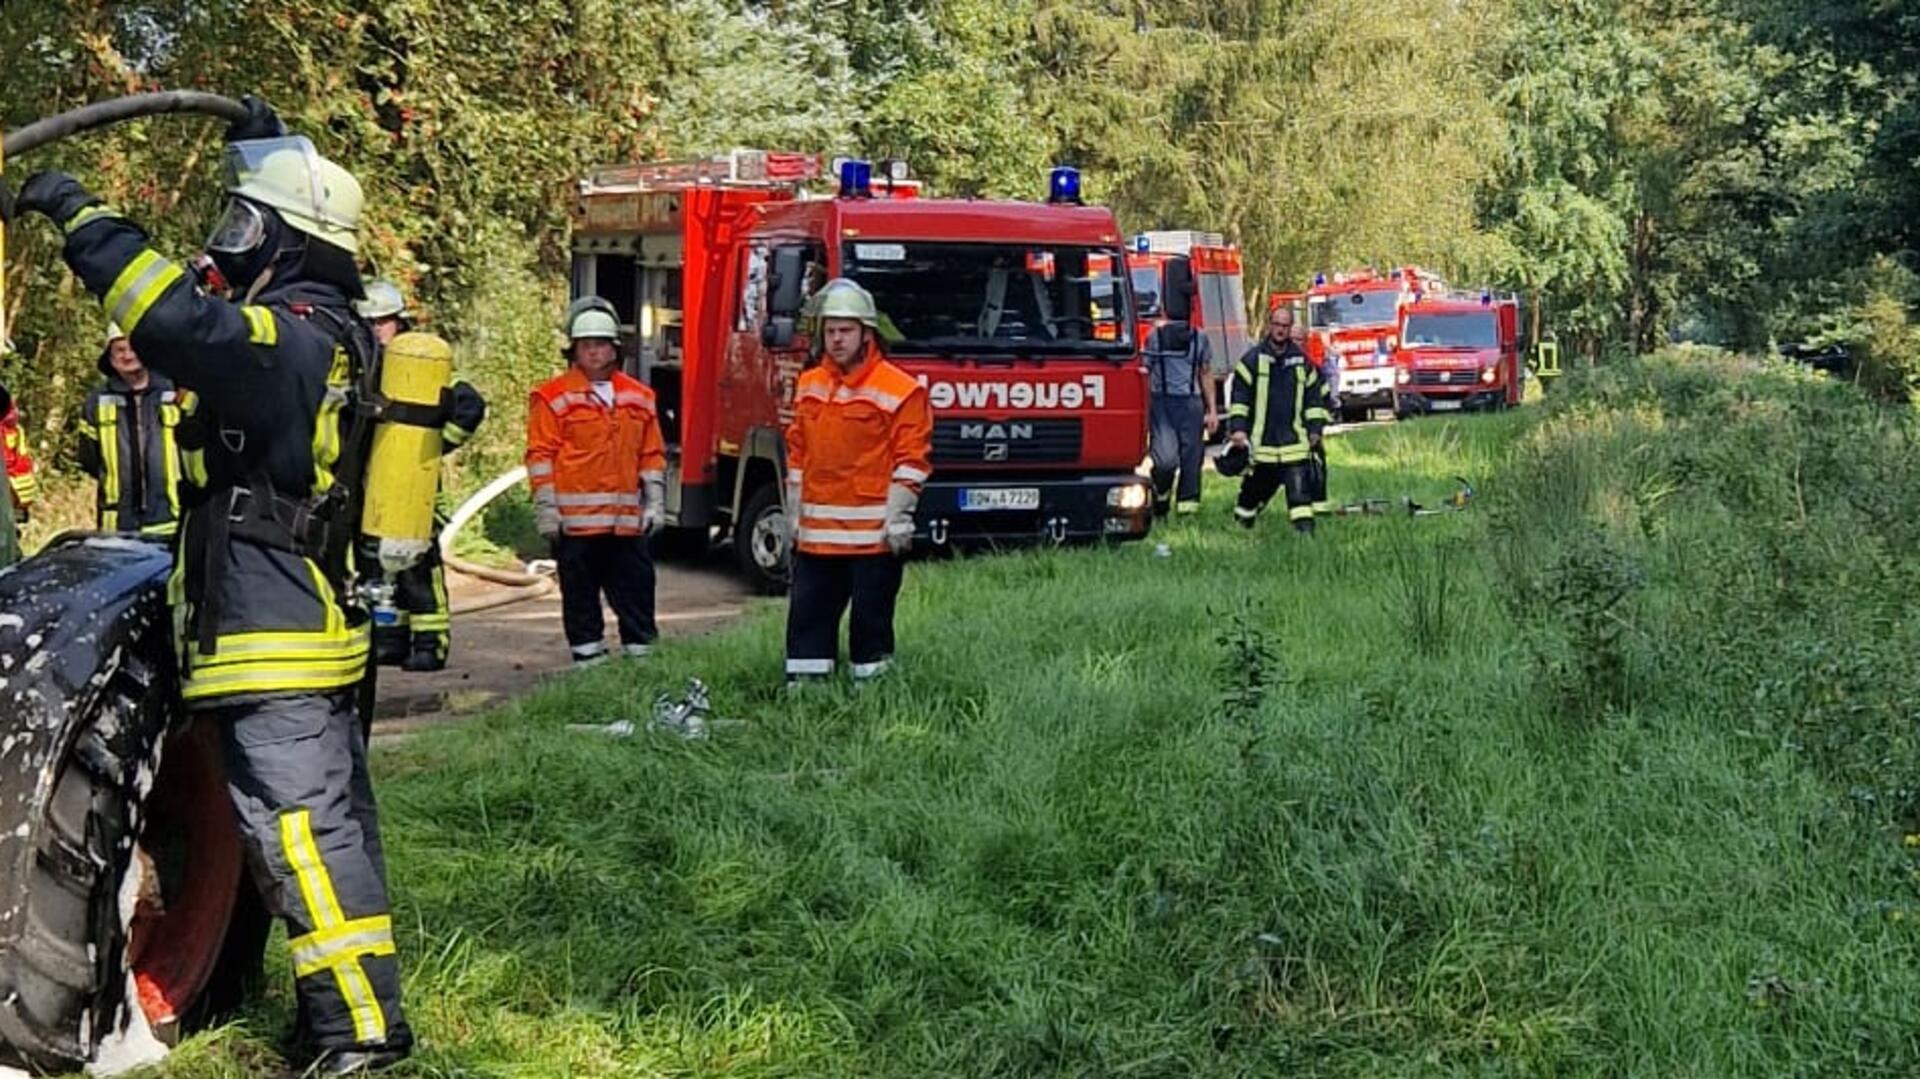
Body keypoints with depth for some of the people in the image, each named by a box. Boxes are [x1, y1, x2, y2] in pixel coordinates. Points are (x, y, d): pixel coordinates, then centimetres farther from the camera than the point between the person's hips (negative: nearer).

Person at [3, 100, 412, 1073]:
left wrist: (80, 215, -23)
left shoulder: (288, 338, -17)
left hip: (274, 645, -11)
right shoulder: (331, 330, 13)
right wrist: (275, 154, 36)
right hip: (322, 626, 11)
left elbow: (181, 322, -33)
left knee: (301, 828, -10)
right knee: (334, 818, 15)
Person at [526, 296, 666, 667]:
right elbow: (540, 455, -4)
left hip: (627, 519, 3)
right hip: (576, 518, -3)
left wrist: (655, 502, 8)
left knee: (636, 589, 6)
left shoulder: (639, 397, 12)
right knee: (580, 593, 4)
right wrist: (546, 508, -9)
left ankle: (642, 657, 14)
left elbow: (652, 454, 15)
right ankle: (588, 659, 11)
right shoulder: (554, 398, -1)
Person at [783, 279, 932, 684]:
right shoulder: (809, 386, 13)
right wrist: (794, 514, 15)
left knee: (871, 616, 1)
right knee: (808, 613, 7)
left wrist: (898, 518, -15)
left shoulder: (900, 390, -7)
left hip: (872, 532, -6)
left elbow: (911, 460, -9)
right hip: (816, 532, 6)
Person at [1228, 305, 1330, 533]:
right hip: (1262, 441, -1)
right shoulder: (1253, 359, 0)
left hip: (1294, 440, 1)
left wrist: (1315, 428, 10)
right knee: (1258, 485, 10)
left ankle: (1305, 528, -14)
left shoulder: (1301, 361, 9)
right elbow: (1239, 396, -1)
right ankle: (1242, 522, 31)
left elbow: (1315, 396, 16)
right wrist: (1238, 428, -9)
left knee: (1300, 486, -10)